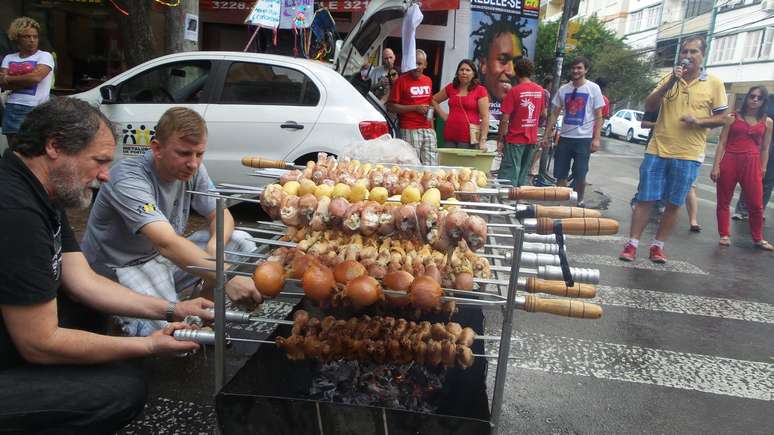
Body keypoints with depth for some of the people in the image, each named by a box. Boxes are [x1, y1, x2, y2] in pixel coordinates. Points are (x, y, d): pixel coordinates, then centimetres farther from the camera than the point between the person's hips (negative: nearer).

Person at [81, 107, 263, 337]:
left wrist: (214, 244, -26)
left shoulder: (192, 170, -6)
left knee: (241, 241, -8)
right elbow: (167, 243, -41)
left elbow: (221, 215, -1)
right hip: (123, 269, -7)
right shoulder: (127, 179, -28)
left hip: (169, 257, 7)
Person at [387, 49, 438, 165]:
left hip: (428, 130, 5)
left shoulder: (428, 81, 15)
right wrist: (415, 108, -12)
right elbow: (391, 106, -8)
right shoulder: (401, 81, -3)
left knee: (431, 166, 3)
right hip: (409, 130, -5)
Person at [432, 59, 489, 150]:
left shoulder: (480, 90, -1)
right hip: (449, 137, 4)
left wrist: (483, 140, -13)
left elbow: (485, 117, -6)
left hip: (469, 139, -4)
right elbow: (434, 100, 26)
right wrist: (443, 115, 12)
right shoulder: (451, 88, 11)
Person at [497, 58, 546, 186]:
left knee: (510, 174, -2)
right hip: (532, 139, 5)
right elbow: (543, 113, 16)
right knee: (523, 174, 14)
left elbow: (505, 119, -14)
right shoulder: (540, 90, 3)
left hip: (515, 139, -5)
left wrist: (501, 139, -7)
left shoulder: (514, 91, -13)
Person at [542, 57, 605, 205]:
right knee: (560, 175, 6)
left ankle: (579, 202, 22)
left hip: (584, 138, -3)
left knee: (580, 175, 3)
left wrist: (596, 138, -10)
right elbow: (554, 114, 11)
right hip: (564, 137, 3)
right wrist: (546, 135, 5)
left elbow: (598, 116, -2)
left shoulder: (593, 88, -2)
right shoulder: (563, 90, 6)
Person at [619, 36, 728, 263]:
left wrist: (698, 121, -15)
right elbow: (649, 107, -4)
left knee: (673, 205, 6)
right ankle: (632, 244, 8)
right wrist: (670, 82, -14)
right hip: (657, 151, 1)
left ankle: (658, 245, 18)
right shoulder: (669, 79, 6)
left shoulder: (714, 83, 3)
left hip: (688, 156, 0)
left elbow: (721, 118, 4)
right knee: (645, 199, 1)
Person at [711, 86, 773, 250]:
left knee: (756, 204, 0)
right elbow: (722, 143, 2)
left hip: (752, 165, 1)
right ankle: (724, 235, 16)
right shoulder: (733, 118, 5)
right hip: (729, 162, -1)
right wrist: (716, 166, -4)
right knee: (723, 201, 4)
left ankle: (758, 239, 15)